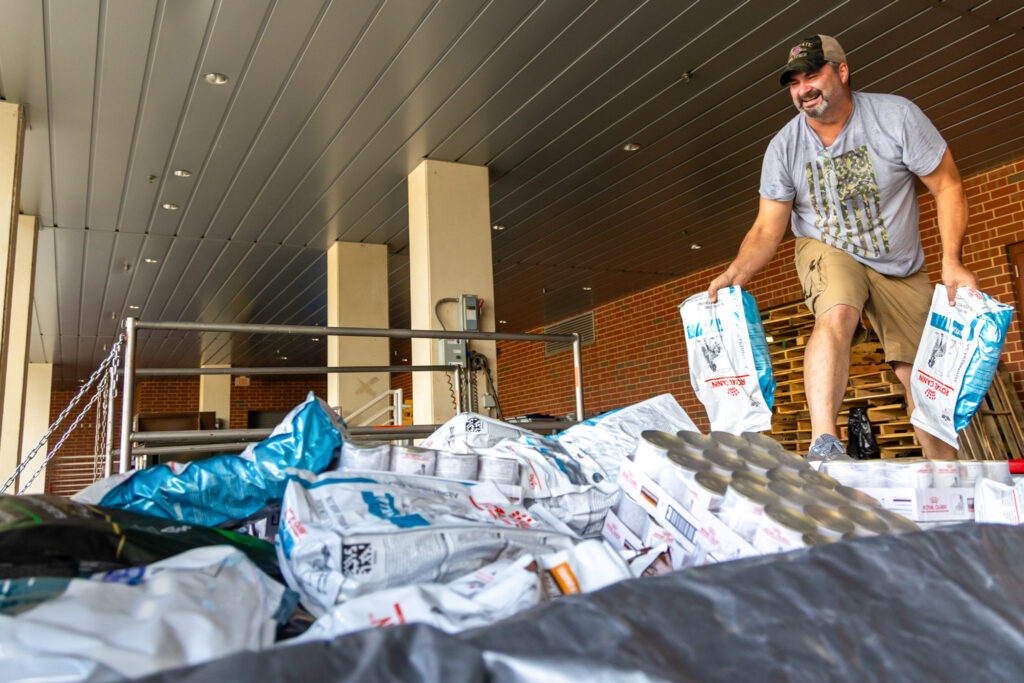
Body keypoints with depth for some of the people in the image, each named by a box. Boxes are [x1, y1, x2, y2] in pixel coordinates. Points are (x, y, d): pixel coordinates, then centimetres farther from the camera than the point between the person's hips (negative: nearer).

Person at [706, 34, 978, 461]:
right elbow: (767, 228, -13)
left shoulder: (896, 115, -15)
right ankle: (824, 445, -46)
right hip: (828, 252, -1)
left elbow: (947, 187, -11)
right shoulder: (784, 147, -12)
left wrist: (952, 262, -22)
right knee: (836, 315, -36)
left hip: (902, 266, 2)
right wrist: (735, 273, -32)